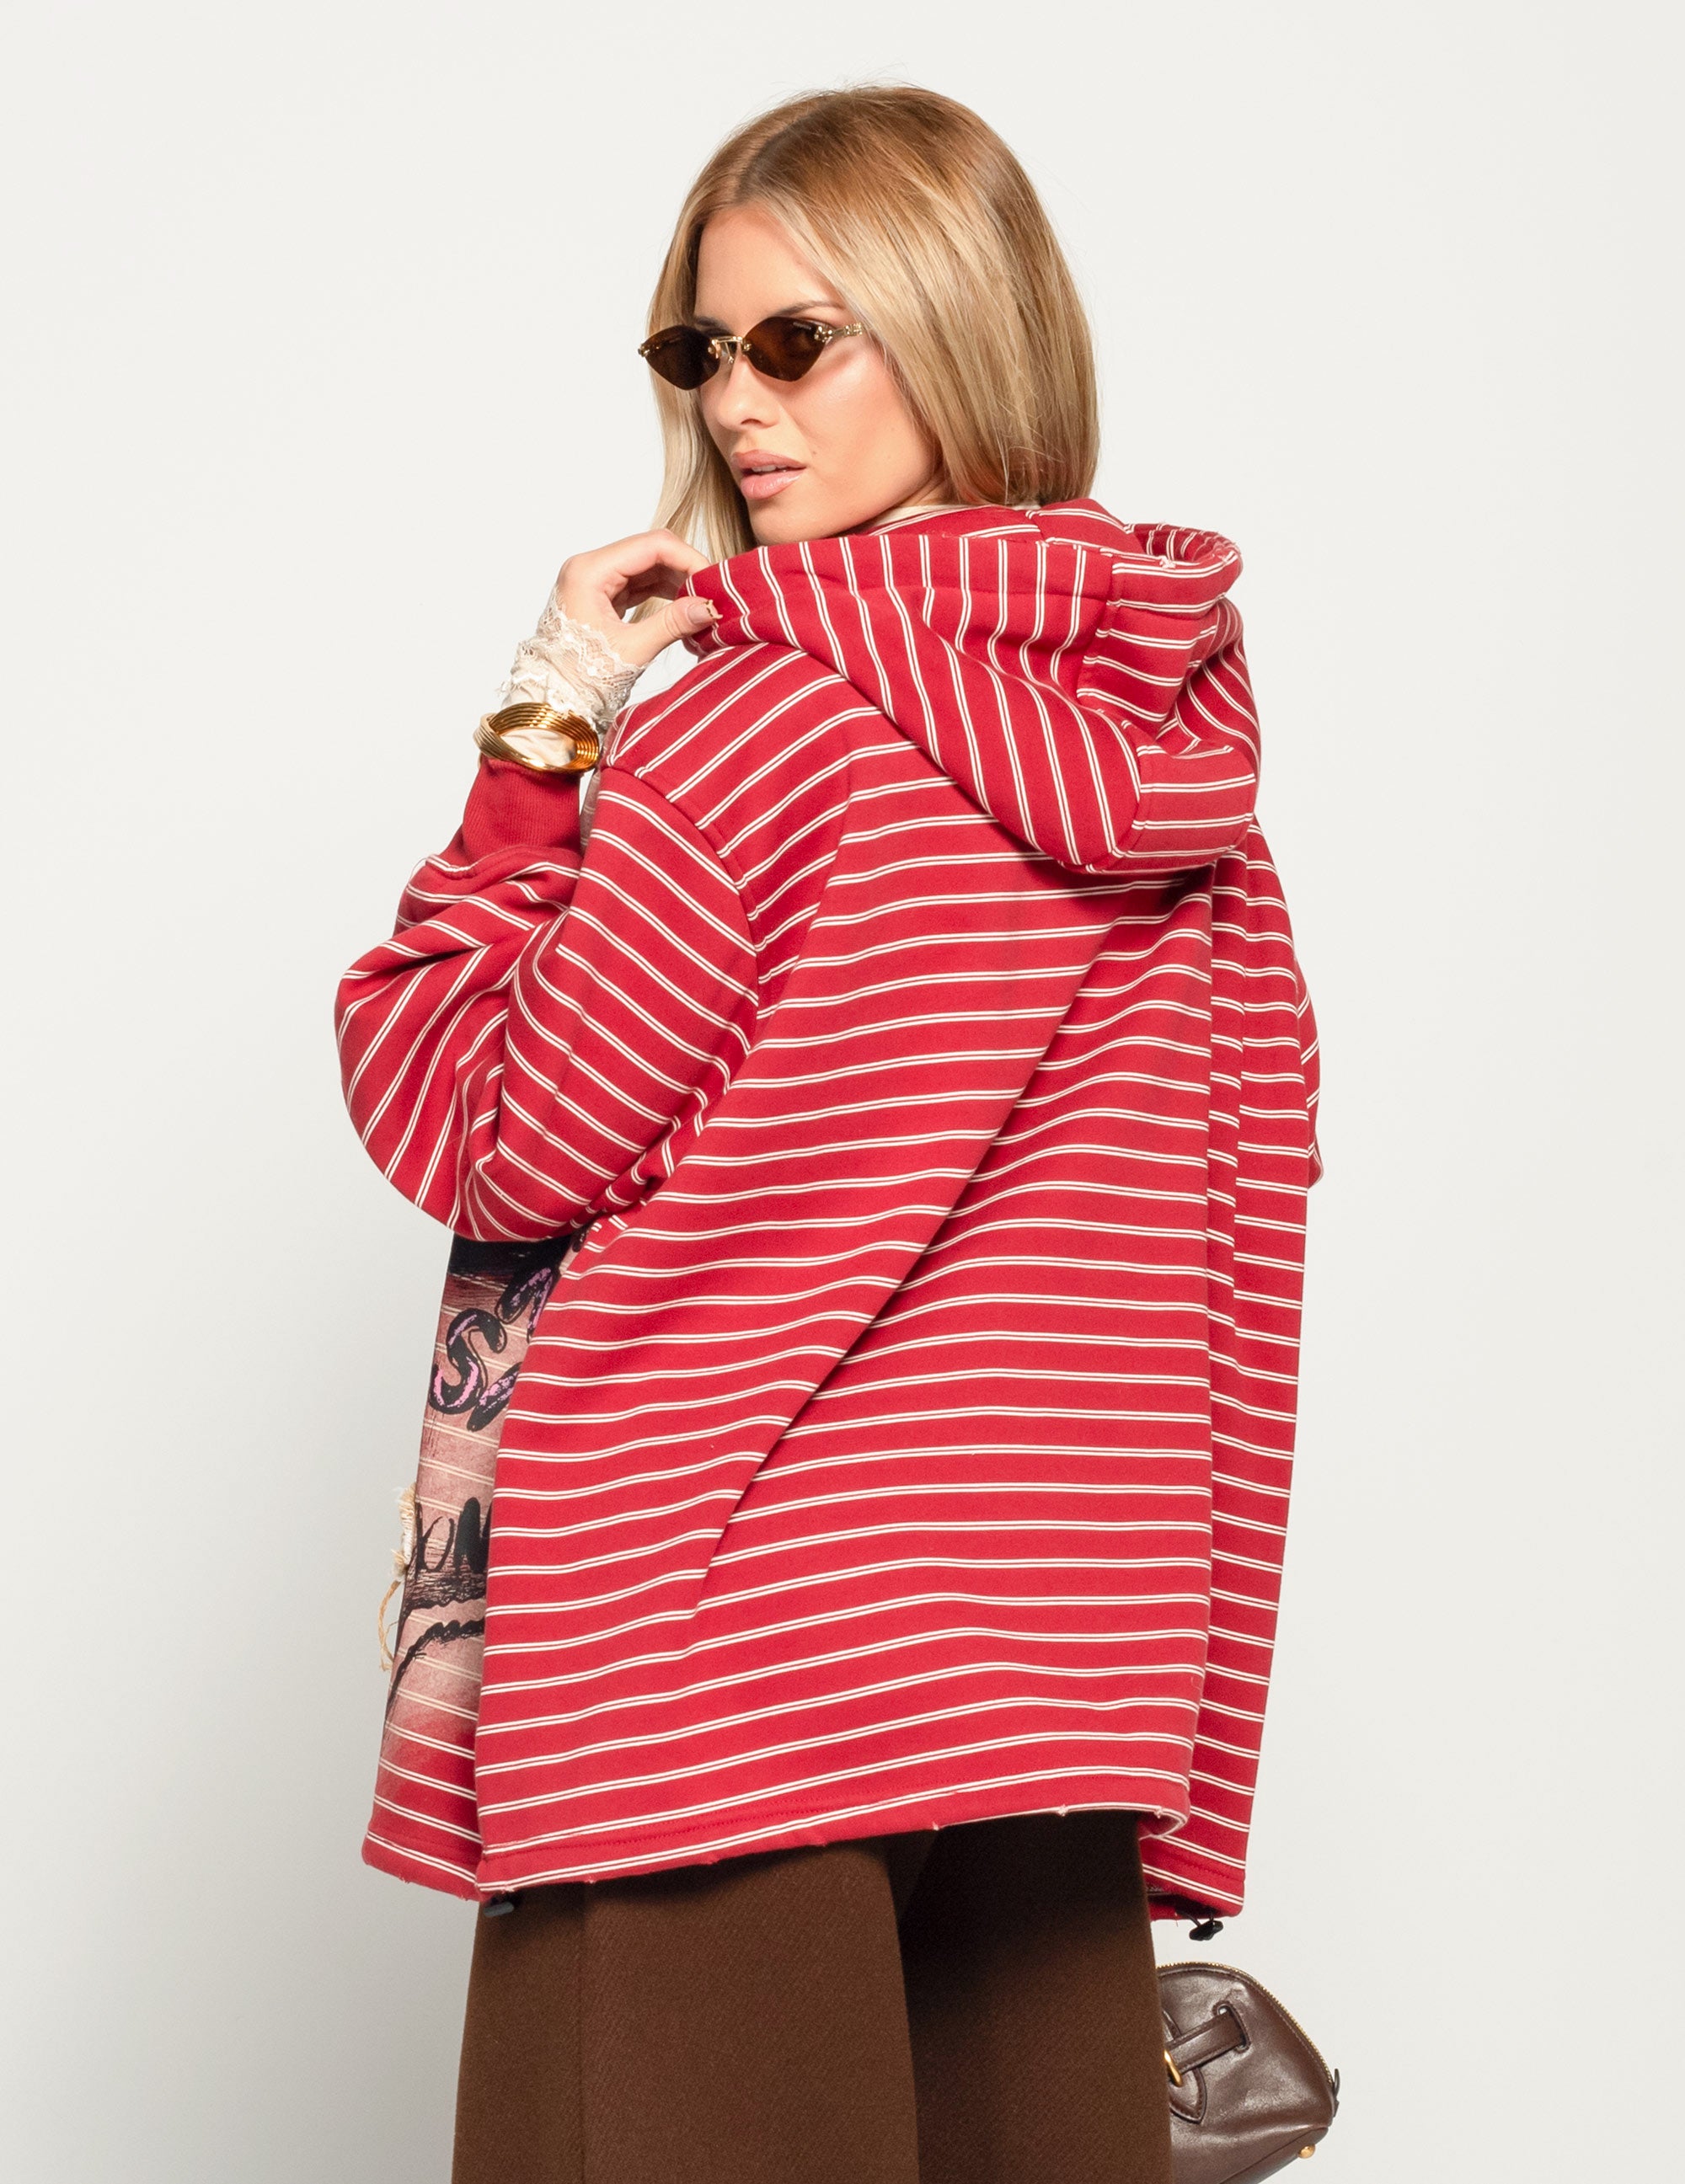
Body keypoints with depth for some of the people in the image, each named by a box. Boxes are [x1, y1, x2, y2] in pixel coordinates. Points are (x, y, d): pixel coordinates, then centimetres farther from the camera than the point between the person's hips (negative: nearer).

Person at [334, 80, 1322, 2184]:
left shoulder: (768, 720, -16)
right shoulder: (1187, 720, 5)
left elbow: (481, 1140, -11)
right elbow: (1251, 1165, 12)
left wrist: (540, 745, -6)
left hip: (729, 1644, -7)